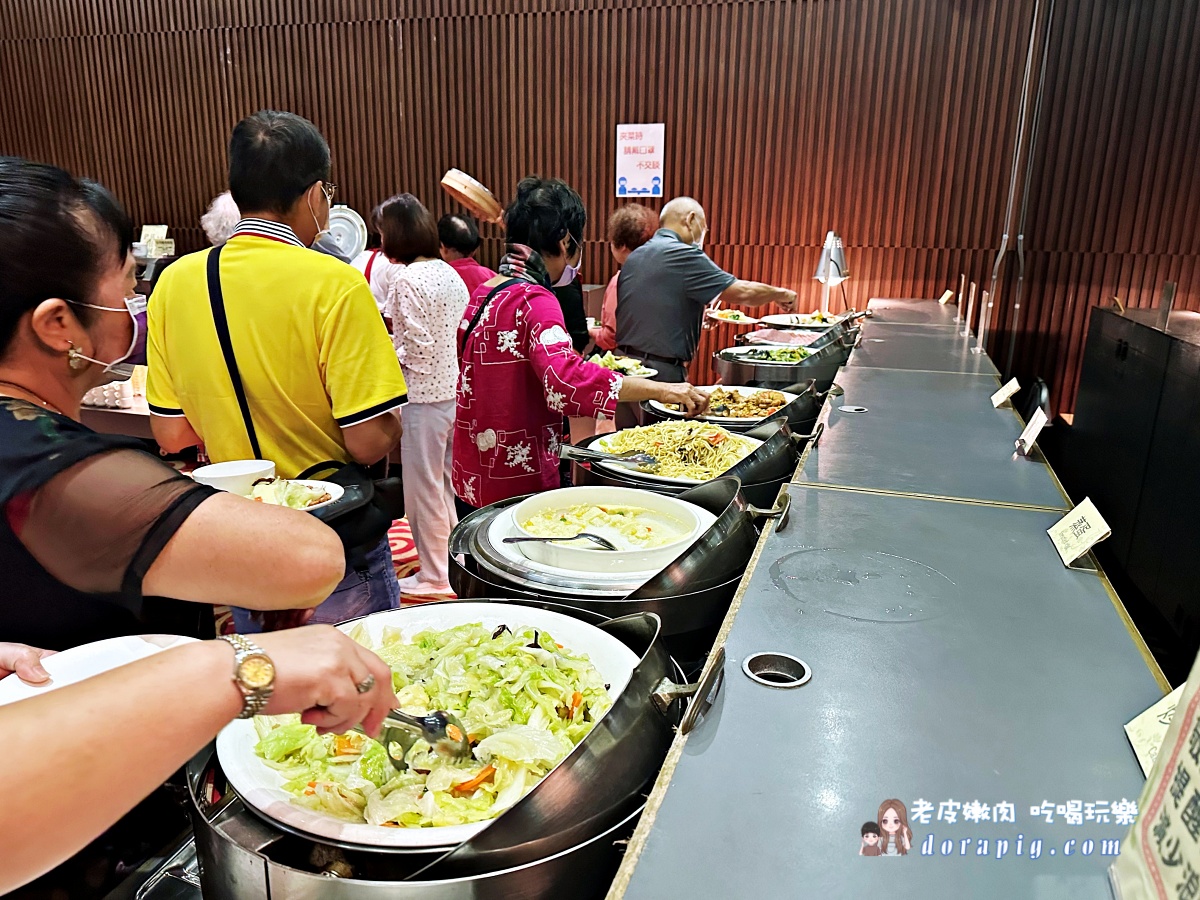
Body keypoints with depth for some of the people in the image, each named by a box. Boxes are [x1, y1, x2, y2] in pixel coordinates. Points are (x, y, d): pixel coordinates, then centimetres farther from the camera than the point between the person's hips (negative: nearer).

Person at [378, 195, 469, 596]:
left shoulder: (404, 278, -16)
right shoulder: (449, 273, 7)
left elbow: (417, 347, -20)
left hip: (423, 395, -8)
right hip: (452, 388, 8)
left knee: (423, 487, 4)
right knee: (446, 480, 20)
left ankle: (434, 577, 16)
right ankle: (455, 556, 33)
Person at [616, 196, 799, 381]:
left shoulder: (634, 256, 14)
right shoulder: (682, 254, -12)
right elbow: (743, 292, -13)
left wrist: (698, 315, 26)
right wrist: (781, 294, 5)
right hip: (662, 372, -8)